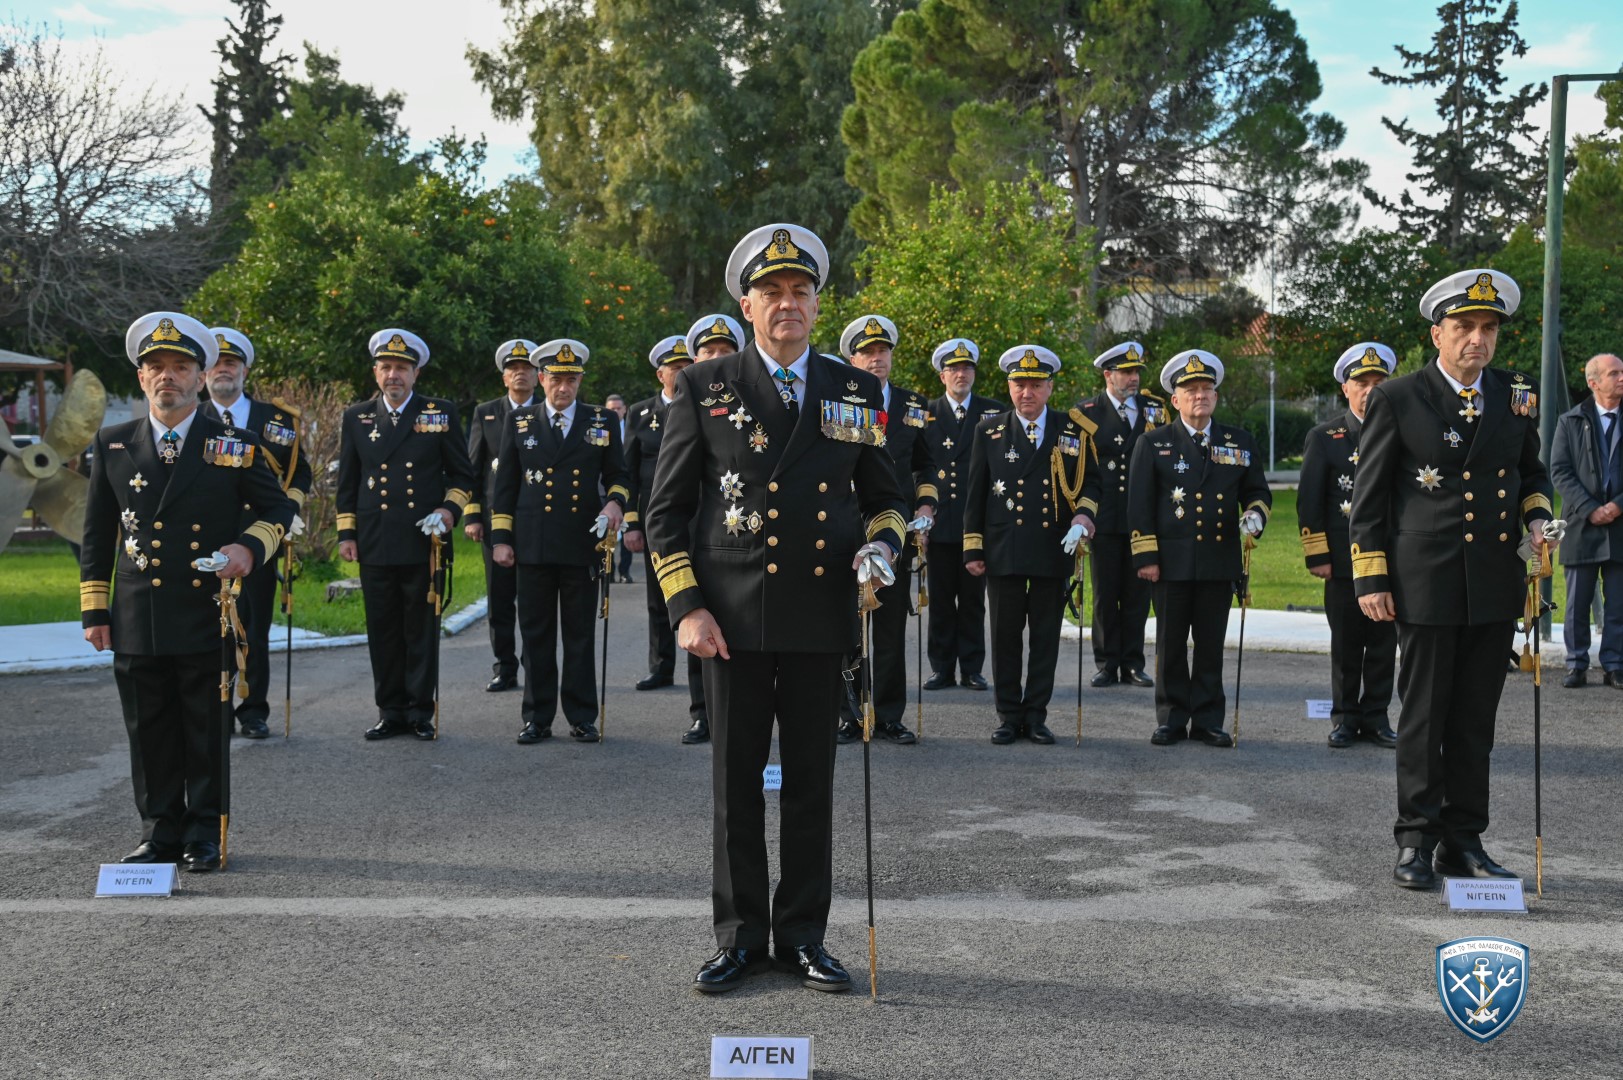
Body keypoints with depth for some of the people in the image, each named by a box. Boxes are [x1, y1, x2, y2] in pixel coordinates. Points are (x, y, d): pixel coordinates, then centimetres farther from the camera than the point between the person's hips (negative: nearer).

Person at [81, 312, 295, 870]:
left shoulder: (233, 444, 1)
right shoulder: (112, 443, 9)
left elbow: (278, 510, 7)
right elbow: (97, 535, 12)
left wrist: (249, 547, -14)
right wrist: (94, 611, 8)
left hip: (208, 619, -2)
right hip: (137, 622, 2)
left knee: (208, 732, 5)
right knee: (150, 733, 8)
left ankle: (205, 834, 16)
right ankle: (161, 832, 19)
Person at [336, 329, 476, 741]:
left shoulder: (441, 413, 4)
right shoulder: (356, 418, 10)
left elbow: (463, 475, 8)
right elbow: (347, 482, 14)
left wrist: (450, 509, -8)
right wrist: (346, 533, 8)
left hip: (424, 541, -2)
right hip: (375, 545, 2)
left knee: (422, 630, 3)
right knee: (383, 631, 5)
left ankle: (421, 711, 12)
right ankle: (391, 711, 13)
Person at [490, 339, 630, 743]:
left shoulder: (604, 421, 7)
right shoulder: (519, 421, 8)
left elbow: (617, 475, 12)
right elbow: (505, 484, 9)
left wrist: (615, 501, -10)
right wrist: (501, 538, 3)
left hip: (582, 544, -1)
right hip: (532, 546, 1)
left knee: (580, 635, 4)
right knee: (536, 635, 5)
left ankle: (582, 718, 12)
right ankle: (537, 718, 12)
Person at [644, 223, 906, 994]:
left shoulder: (856, 392, 9)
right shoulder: (704, 388, 3)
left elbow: (883, 497, 17)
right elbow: (666, 510, 3)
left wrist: (882, 543, -6)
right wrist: (686, 607, -7)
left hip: (819, 618, 2)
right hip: (733, 617, -1)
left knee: (811, 780, 7)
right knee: (736, 779, 5)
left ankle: (803, 934, 19)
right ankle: (740, 935, 16)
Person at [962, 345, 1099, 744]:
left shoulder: (1073, 431, 6)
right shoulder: (989, 431, 6)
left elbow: (1091, 482, 11)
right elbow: (976, 494, 7)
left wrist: (1084, 515, -9)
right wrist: (973, 548, 3)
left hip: (1054, 550, 0)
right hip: (1003, 553, 0)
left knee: (1046, 635, 4)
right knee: (1006, 635, 4)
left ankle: (1036, 714, 13)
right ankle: (1008, 715, 13)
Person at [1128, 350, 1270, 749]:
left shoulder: (1239, 443, 10)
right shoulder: (1153, 444, 4)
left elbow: (1258, 491, 16)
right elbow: (1139, 504, 0)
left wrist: (1255, 513, -8)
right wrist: (1145, 556, -7)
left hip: (1220, 561, 2)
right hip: (1172, 562, -1)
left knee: (1211, 645, 5)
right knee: (1171, 644, 5)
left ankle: (1208, 719, 13)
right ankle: (1171, 719, 14)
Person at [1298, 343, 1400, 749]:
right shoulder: (1324, 438, 2)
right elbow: (1309, 502, 1)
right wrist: (1317, 557, -5)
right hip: (1343, 559, -1)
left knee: (1384, 642, 4)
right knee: (1345, 643, 5)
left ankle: (1376, 716, 14)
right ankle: (1345, 718, 14)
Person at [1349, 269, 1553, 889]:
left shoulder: (1517, 397, 8)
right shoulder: (1397, 400, -3)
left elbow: (1532, 472, 23)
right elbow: (1368, 499, -1)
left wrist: (1536, 517, 2)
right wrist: (1371, 580, -5)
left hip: (1496, 585, 4)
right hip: (1425, 584, -4)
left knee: (1475, 719, 9)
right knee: (1424, 717, 2)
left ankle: (1463, 842, 17)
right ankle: (1416, 841, 11)